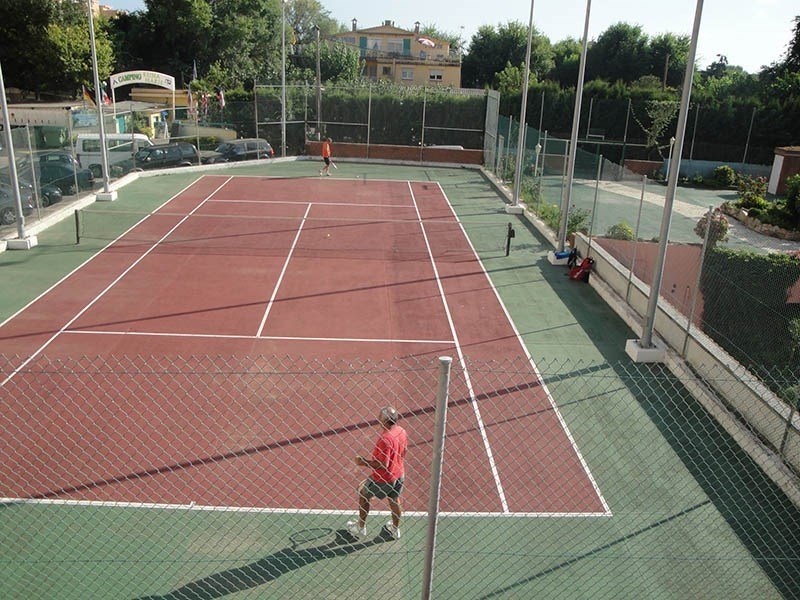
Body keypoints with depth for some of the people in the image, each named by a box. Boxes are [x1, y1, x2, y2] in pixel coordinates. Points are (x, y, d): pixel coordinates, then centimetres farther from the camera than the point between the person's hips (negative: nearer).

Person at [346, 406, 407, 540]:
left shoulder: (385, 438, -32)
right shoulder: (402, 431, -7)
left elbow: (383, 464, -29)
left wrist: (364, 462, -19)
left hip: (384, 478, -7)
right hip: (399, 475, 7)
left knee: (363, 494, 17)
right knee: (394, 500, 26)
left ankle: (361, 528, 31)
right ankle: (395, 529, 44)